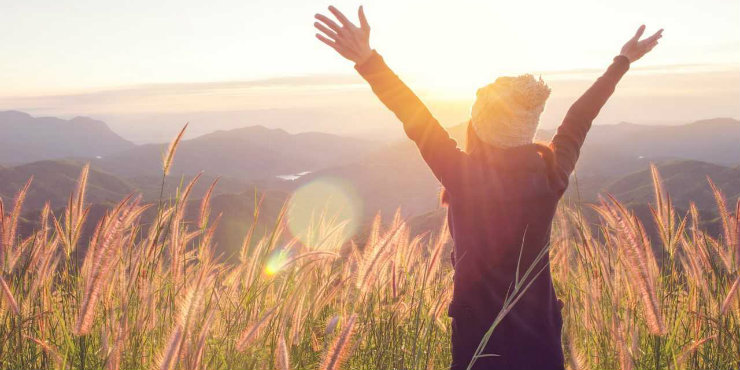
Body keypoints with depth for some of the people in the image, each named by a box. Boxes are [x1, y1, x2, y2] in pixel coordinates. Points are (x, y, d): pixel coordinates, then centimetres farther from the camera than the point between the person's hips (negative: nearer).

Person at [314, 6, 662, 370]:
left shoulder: (467, 178, -20)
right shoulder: (552, 174, -8)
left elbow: (417, 121, -22)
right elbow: (578, 120, 5)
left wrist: (367, 60, -25)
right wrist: (623, 61, 21)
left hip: (481, 338, -3)